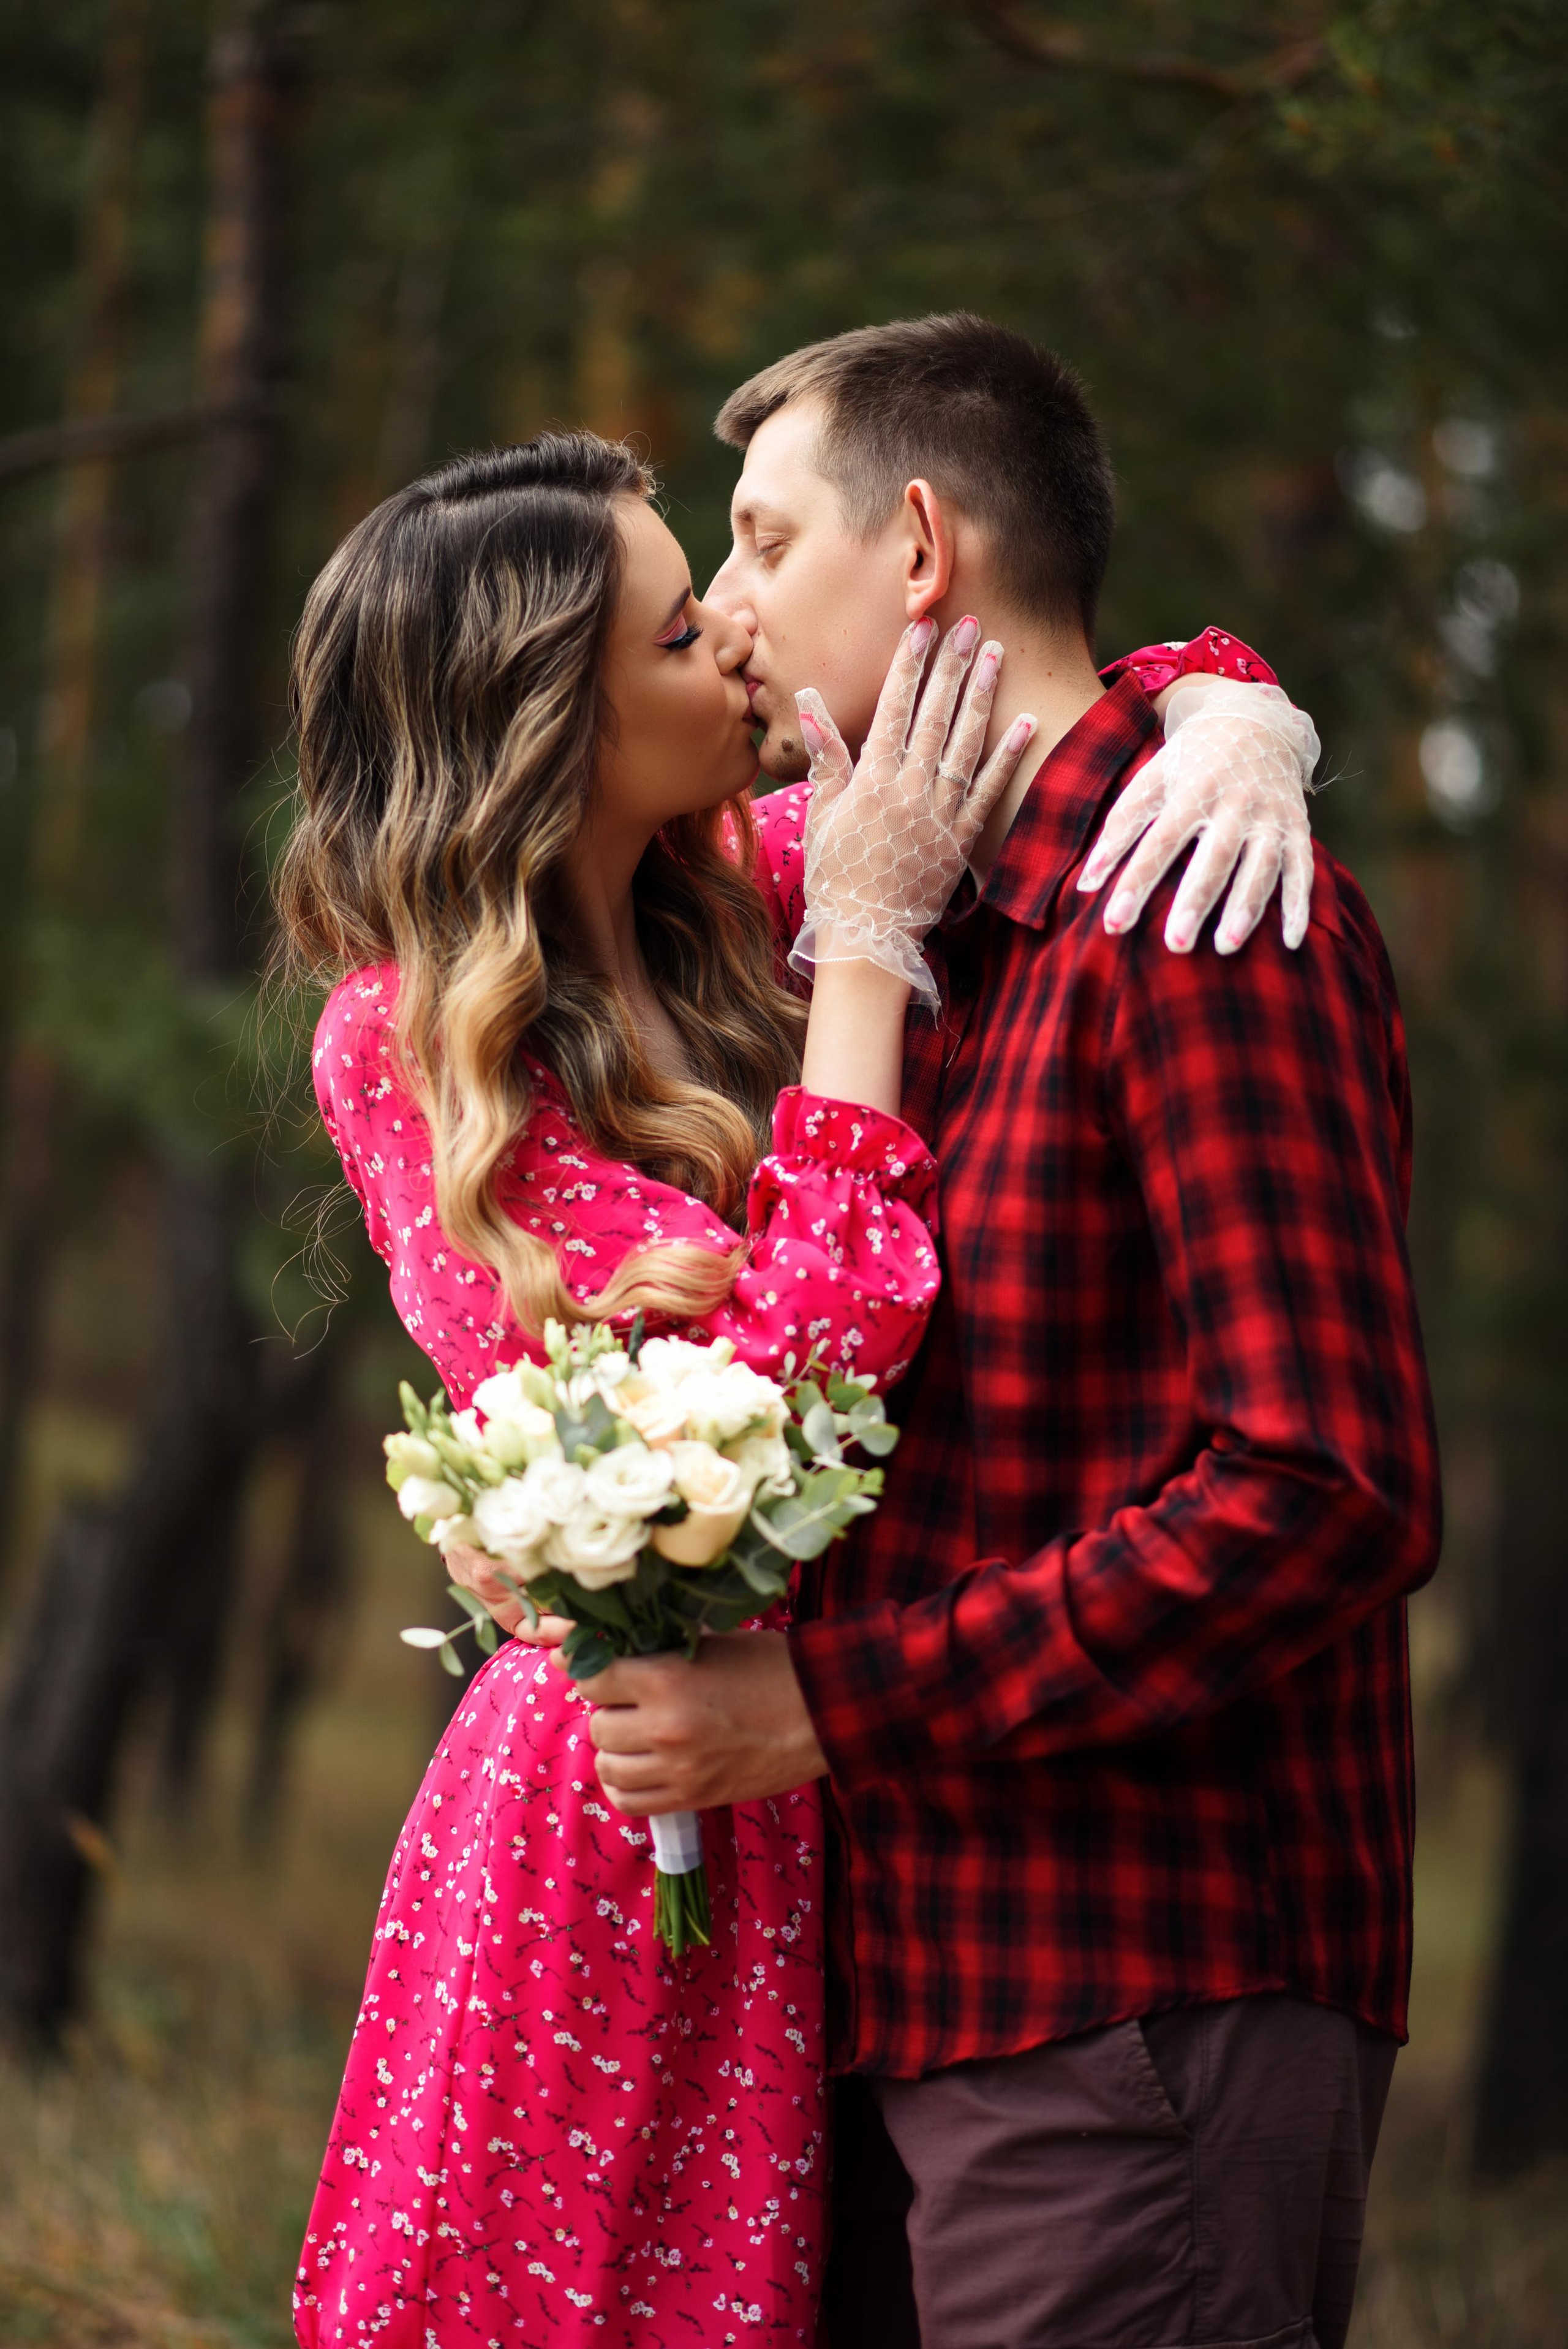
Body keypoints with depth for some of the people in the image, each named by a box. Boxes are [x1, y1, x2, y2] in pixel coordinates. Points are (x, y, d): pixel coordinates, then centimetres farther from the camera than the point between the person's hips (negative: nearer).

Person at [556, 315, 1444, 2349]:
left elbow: (1327, 1493, -20)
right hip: (929, 1998, 9)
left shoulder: (1197, 913, -12)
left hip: (1139, 2008, -9)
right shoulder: (951, 935, 17)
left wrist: (830, 1706, -17)